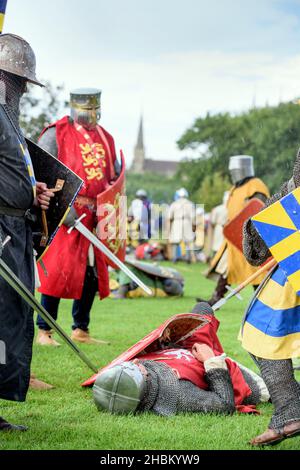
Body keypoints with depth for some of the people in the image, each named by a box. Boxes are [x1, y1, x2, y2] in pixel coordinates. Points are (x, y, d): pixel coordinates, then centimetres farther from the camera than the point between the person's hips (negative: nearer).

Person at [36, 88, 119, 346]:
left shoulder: (105, 138, 17)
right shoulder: (56, 134, -2)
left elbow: (115, 175, 26)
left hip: (96, 216, 6)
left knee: (93, 272, 9)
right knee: (59, 271, -9)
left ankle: (81, 330, 22)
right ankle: (44, 331, 0)